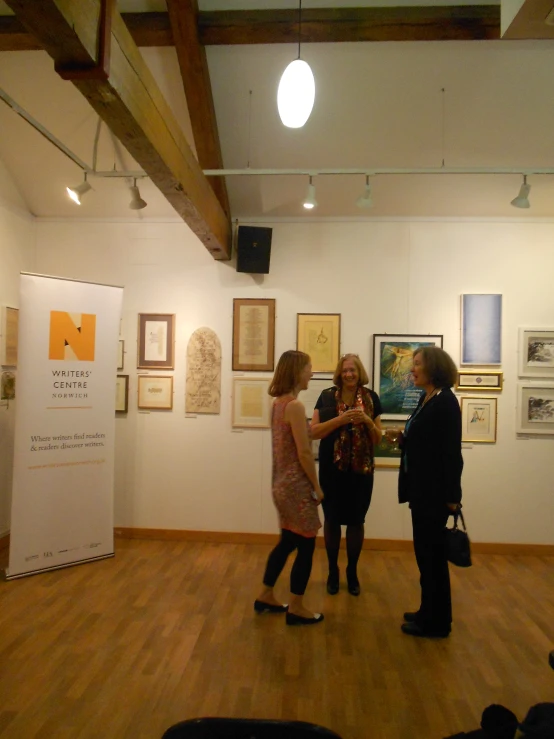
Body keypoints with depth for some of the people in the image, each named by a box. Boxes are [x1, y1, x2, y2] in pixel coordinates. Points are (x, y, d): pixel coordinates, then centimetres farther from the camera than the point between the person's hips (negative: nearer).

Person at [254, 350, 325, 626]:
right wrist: (317, 487, -11)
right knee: (306, 545, 6)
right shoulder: (295, 406, -20)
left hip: (283, 484, 9)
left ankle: (266, 597, 32)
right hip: (297, 486, -9)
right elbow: (304, 452, -20)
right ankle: (296, 608, 18)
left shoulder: (279, 403, 8)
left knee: (287, 542, 21)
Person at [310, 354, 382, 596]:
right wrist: (340, 419, -19)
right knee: (332, 519, 8)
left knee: (356, 521, 9)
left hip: (361, 469, 1)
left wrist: (367, 421, -14)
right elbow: (314, 431, -8)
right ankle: (333, 571, 27)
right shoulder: (327, 396, -2)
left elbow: (378, 439, 5)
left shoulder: (371, 398, 2)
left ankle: (352, 572, 29)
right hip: (332, 469, -1)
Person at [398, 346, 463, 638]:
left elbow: (452, 451, -18)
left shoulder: (446, 401, -16)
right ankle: (429, 611, 32)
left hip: (436, 490, -9)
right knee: (426, 551, 17)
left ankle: (436, 621, 19)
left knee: (432, 552, 3)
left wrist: (452, 495, -17)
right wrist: (403, 439, 1)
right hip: (422, 488, 9)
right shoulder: (426, 398, 10)